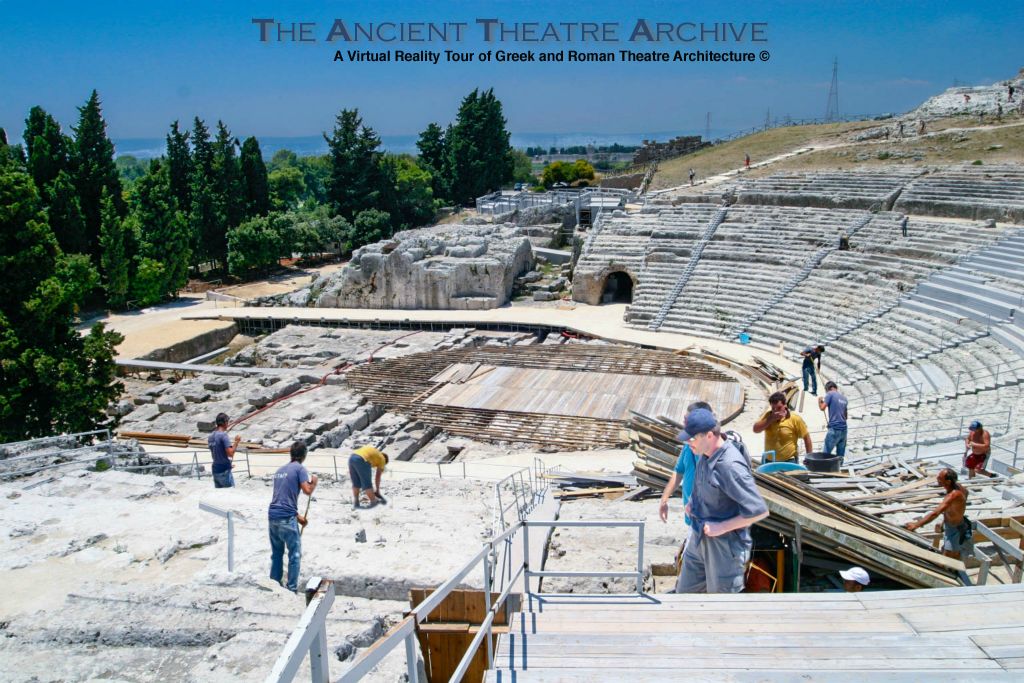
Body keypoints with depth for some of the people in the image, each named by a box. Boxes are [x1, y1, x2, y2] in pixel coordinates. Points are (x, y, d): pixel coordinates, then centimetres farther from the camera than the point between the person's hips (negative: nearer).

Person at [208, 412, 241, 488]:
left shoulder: (210, 437, 8)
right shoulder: (223, 435, -16)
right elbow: (230, 453, -22)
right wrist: (236, 442, -10)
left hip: (215, 469, 8)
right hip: (224, 470, -8)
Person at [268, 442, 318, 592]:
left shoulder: (280, 470, 20)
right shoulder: (300, 469, -3)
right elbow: (307, 491, -15)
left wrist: (297, 516, 26)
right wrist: (314, 482, 7)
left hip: (273, 515, 7)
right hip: (286, 518, -7)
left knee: (276, 553, 17)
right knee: (295, 554, 2)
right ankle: (292, 589, 3)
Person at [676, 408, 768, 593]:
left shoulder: (730, 466, -28)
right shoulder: (705, 455, -1)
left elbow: (759, 511, -27)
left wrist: (722, 527, -22)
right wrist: (694, 503, 4)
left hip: (724, 546, -8)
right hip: (699, 539, 8)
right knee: (685, 591, 19)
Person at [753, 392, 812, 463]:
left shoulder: (795, 419, -10)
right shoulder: (768, 416, -1)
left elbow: (806, 437, -4)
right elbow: (756, 429, -13)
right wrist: (771, 419, -21)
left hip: (789, 462, -4)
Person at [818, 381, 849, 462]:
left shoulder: (830, 394, -2)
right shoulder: (844, 398, 18)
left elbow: (822, 408, -10)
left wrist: (819, 400, 9)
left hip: (834, 428, -7)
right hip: (843, 428, 7)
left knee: (826, 454, -5)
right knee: (840, 456, 8)